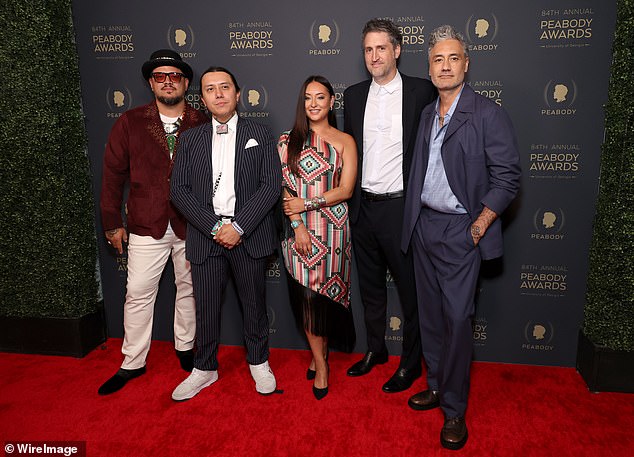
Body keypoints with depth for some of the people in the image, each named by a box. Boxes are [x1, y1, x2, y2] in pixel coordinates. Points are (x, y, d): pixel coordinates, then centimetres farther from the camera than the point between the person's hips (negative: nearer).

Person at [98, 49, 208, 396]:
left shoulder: (203, 125, -1)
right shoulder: (129, 123, 1)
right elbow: (113, 174, 4)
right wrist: (112, 223, 4)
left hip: (191, 226, 0)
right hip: (146, 227, 0)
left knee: (189, 289, 14)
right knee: (138, 294, 7)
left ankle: (185, 348, 35)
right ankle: (132, 363, 25)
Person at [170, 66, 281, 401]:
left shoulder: (259, 135, 5)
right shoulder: (190, 139, 10)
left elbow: (271, 184, -5)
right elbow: (179, 190, 2)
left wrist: (238, 226, -14)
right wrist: (214, 227, -11)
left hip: (249, 234, -1)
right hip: (205, 235, 2)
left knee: (253, 302, 11)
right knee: (205, 307, 10)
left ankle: (259, 362, 32)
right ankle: (205, 369, 30)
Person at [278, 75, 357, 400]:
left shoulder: (344, 141, 5)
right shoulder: (289, 140, 7)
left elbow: (346, 189, -4)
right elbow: (283, 187, 0)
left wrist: (306, 204, -11)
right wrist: (298, 225, -11)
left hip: (332, 228, 0)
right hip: (298, 228, 1)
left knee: (326, 293, 4)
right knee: (306, 294, 1)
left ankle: (320, 352, 27)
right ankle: (320, 361, 17)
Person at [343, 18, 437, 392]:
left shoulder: (422, 92, -5)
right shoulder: (354, 95, 8)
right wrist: (349, 198, 11)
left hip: (401, 207, -4)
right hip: (363, 207, 5)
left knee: (410, 289, 7)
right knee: (370, 285, 18)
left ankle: (411, 363, 26)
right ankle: (375, 350, 37)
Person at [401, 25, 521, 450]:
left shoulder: (488, 114, -7)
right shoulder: (426, 114, 12)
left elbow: (507, 177, -9)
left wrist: (477, 228, -12)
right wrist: (414, 220, 6)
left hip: (459, 230, -6)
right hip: (423, 225, 6)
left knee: (457, 319, -3)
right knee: (430, 313, 13)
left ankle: (455, 410, 12)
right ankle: (437, 386, 30)